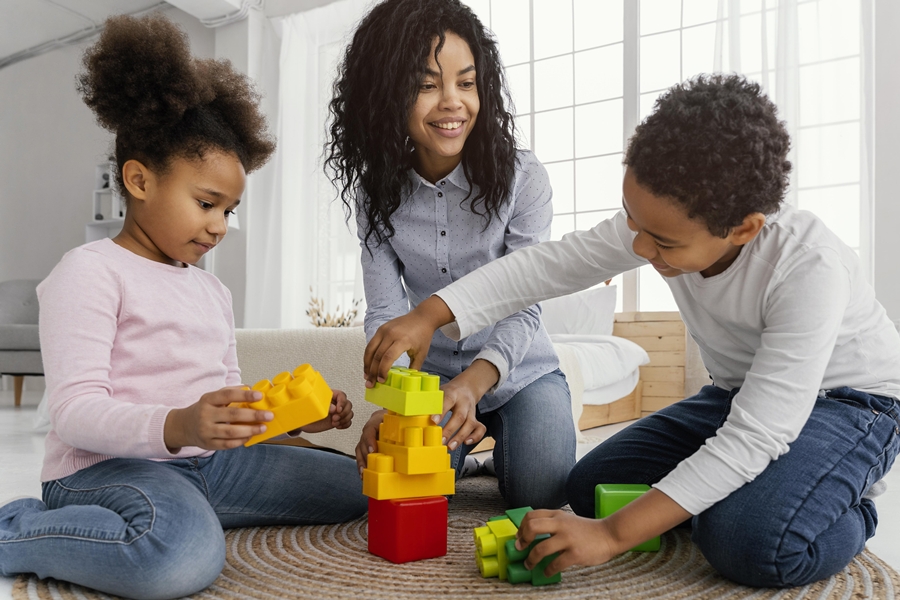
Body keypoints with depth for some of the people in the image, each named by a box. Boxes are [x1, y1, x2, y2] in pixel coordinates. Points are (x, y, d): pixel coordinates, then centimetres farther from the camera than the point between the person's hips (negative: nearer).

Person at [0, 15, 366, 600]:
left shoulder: (213, 289, 20)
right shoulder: (92, 271, -6)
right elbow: (74, 409, -17)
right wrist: (177, 427, -34)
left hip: (210, 462, 8)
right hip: (105, 464, -8)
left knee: (357, 485, 5)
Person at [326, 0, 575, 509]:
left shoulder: (523, 177, -16)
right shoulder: (377, 192, -7)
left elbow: (524, 309, -20)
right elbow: (385, 312, -13)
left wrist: (473, 382, -40)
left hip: (519, 372, -1)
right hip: (432, 377, 2)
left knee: (539, 493, -19)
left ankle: (495, 442, 16)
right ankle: (463, 444, 17)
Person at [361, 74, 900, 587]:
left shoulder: (811, 268, -36)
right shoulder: (663, 221, -19)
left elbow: (756, 436, -38)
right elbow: (547, 265, -14)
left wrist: (613, 535, -41)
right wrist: (428, 315, -25)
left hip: (847, 399, -6)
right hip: (739, 393, 7)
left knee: (759, 543, -36)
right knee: (591, 486, 0)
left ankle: (847, 517, -2)